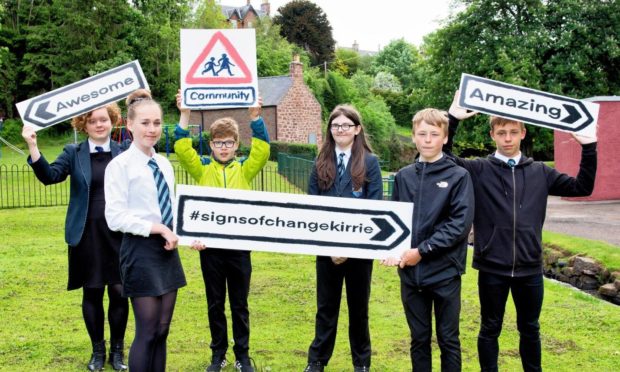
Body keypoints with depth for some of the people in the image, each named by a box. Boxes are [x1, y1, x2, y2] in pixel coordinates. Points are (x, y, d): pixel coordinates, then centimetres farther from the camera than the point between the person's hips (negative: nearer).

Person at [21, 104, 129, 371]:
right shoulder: (73, 153, 4)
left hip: (119, 233, 0)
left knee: (119, 293, 4)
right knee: (92, 293, 9)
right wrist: (32, 146, -23)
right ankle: (98, 351, 25)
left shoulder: (124, 152, 4)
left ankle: (117, 350, 22)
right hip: (87, 234, 0)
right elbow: (50, 176, -10)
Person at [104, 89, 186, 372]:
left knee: (162, 330, 11)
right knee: (147, 332, -2)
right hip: (141, 251, -6)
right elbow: (115, 217, -15)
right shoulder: (120, 165, -9)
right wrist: (157, 228, -19)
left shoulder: (165, 164, 11)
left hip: (168, 250, 7)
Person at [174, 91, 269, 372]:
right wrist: (184, 114, -17)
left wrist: (255, 116, -21)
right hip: (210, 245, 0)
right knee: (215, 304, 11)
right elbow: (182, 148, -9)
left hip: (239, 245, 0)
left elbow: (262, 150, -11)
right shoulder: (202, 170, 4)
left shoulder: (245, 170, 4)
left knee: (239, 304, 9)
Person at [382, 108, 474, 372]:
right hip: (410, 272, 3)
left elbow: (461, 224, -12)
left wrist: (422, 251, -15)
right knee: (419, 339, 14)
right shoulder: (403, 176, 7)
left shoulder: (459, 176, -5)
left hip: (445, 271, -3)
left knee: (448, 340, 8)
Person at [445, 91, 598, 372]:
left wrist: (588, 147, -1)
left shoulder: (540, 172, 6)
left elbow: (582, 187, 10)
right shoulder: (478, 170, -2)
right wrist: (452, 120, -18)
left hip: (530, 268, 2)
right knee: (490, 329, 12)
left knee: (530, 328, 17)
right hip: (491, 268, -2)